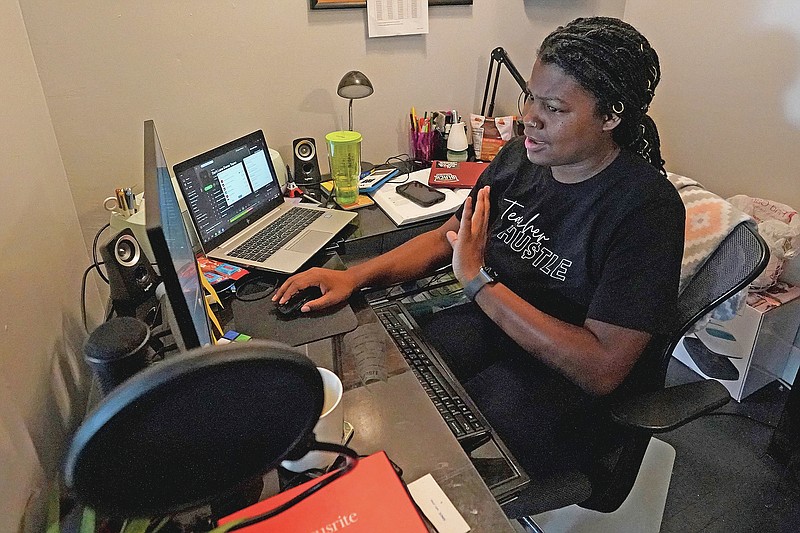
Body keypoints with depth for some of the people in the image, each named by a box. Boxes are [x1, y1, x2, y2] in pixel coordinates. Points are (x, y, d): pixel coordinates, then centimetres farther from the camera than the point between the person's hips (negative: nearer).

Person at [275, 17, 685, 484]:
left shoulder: (646, 208, -20)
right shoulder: (520, 156, 0)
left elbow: (603, 370, -24)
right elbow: (447, 238, 10)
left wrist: (480, 280, -24)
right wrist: (355, 276, -5)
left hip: (562, 374, -5)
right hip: (489, 323, 6)